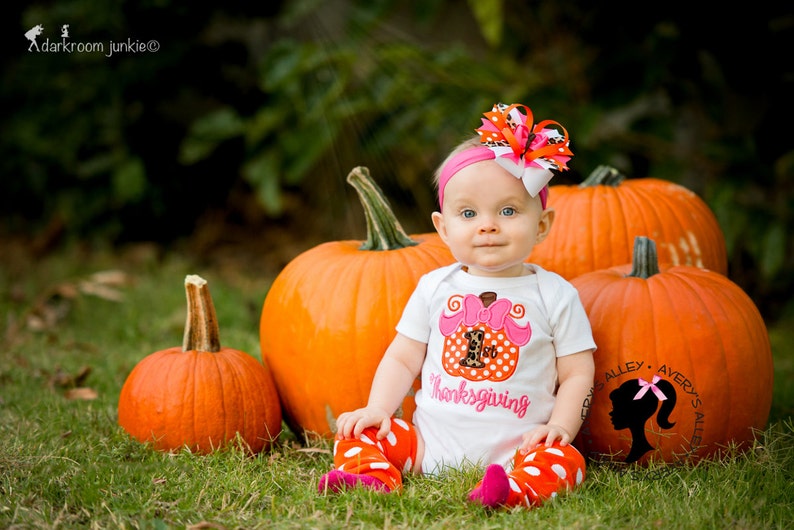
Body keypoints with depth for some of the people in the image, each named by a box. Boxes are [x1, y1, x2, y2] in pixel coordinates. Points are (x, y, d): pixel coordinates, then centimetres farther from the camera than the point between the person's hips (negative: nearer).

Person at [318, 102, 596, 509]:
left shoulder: (554, 295, 3)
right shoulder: (435, 288, 8)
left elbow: (577, 373, 4)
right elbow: (402, 358, 11)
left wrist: (560, 426, -12)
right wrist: (378, 408, -4)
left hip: (513, 450, -3)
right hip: (429, 443, 3)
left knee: (562, 461, -30)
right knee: (357, 432, -11)